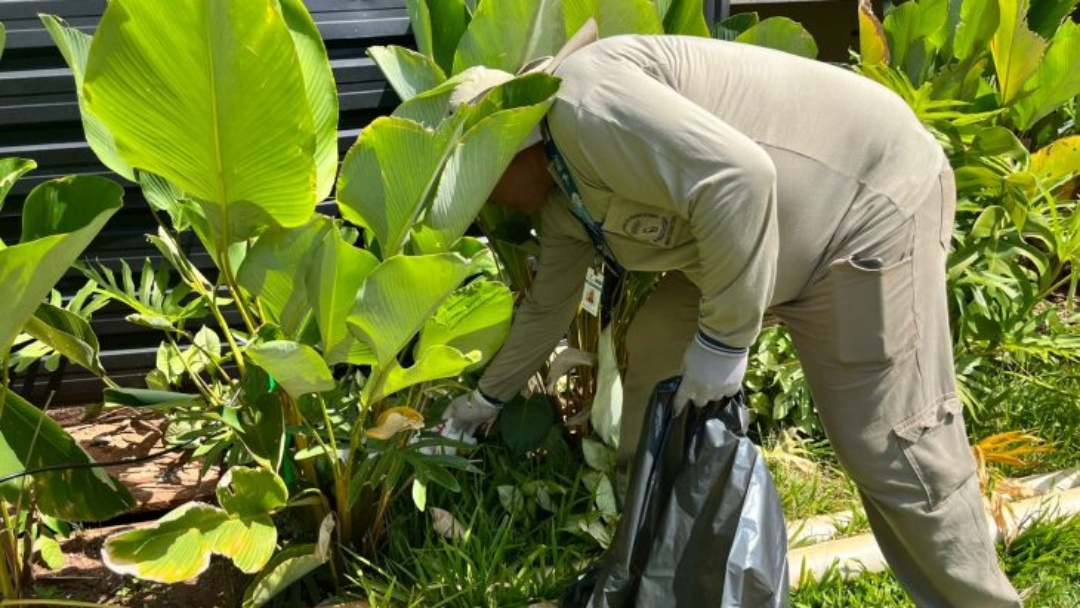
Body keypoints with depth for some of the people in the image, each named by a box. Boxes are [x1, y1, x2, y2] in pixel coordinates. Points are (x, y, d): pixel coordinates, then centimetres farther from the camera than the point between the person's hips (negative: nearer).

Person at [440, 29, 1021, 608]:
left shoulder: (582, 101, -24)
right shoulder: (562, 195, 8)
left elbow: (737, 177, -34)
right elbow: (548, 304, 23)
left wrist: (721, 337, -27)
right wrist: (488, 397, 34)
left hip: (865, 198, -10)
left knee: (889, 447, -10)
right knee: (656, 352, 13)